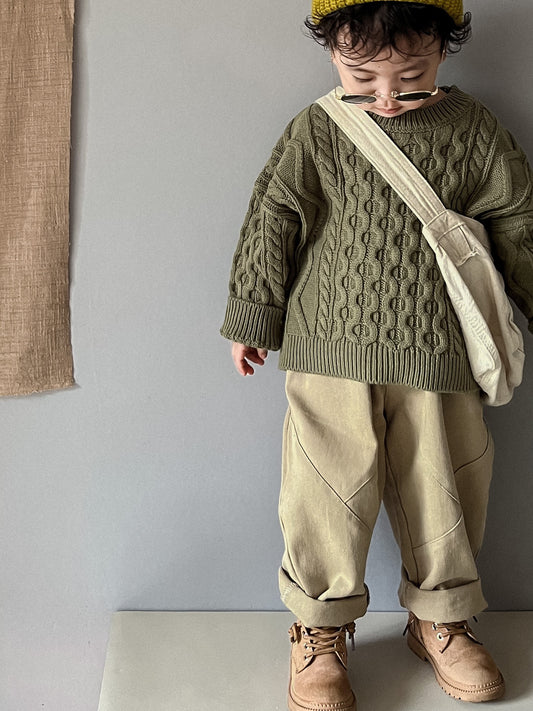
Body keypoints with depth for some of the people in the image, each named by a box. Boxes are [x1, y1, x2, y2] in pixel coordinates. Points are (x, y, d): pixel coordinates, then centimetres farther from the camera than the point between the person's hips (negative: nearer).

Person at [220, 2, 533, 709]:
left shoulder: (474, 131, 2)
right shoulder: (316, 132, -3)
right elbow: (271, 221, 2)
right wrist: (251, 319, 6)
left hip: (438, 356, 2)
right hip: (332, 348, -1)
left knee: (442, 490, 11)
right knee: (331, 491, 1)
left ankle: (439, 617, 35)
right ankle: (320, 629, 23)